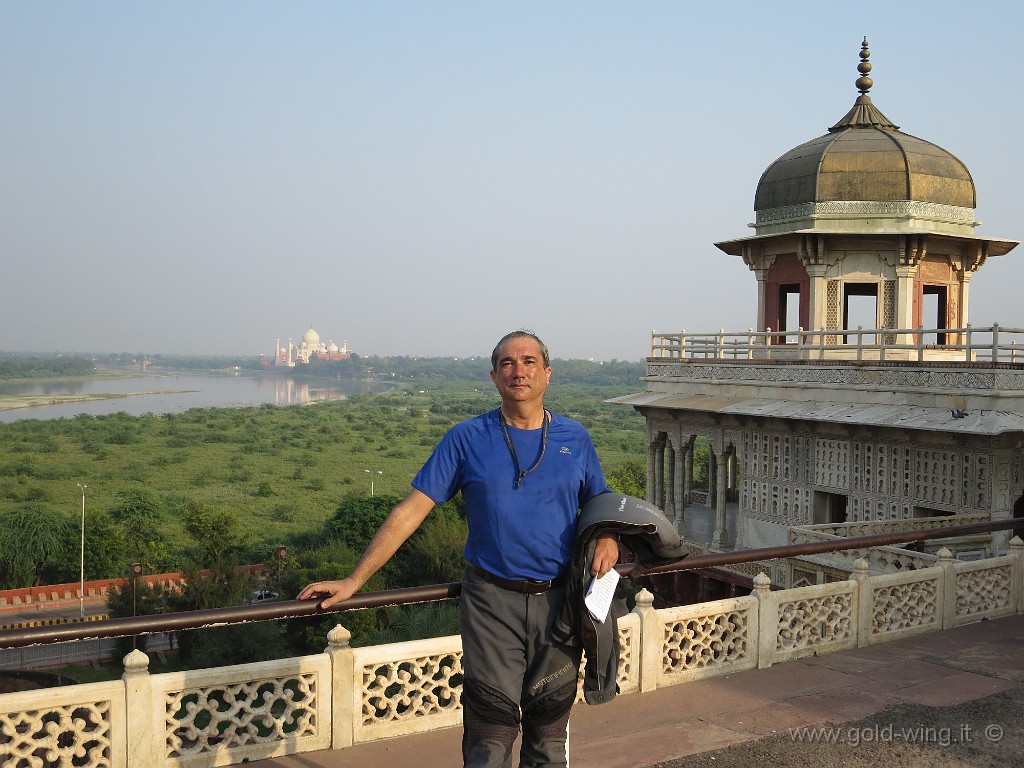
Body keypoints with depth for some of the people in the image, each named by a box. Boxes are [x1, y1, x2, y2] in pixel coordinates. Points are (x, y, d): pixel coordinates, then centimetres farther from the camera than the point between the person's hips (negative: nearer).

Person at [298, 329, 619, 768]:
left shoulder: (575, 439, 7)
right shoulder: (467, 439, 0)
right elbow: (410, 511, -2)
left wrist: (607, 537, -7)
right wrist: (353, 581, -6)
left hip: (559, 600, 2)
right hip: (492, 602, -2)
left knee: (550, 724, 11)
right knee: (490, 731, -4)